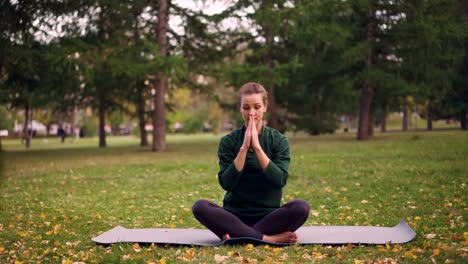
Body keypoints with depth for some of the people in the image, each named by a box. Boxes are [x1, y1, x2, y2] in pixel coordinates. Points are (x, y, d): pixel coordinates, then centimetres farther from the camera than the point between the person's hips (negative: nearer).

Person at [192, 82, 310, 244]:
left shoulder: (278, 140, 3)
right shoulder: (228, 141, 3)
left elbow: (280, 180, -12)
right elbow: (226, 183, -9)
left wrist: (257, 147, -16)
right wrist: (244, 148, -15)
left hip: (268, 216, 0)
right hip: (235, 215, 1)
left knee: (301, 207, -29)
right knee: (200, 207, -28)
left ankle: (237, 236, -25)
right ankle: (267, 239, -28)